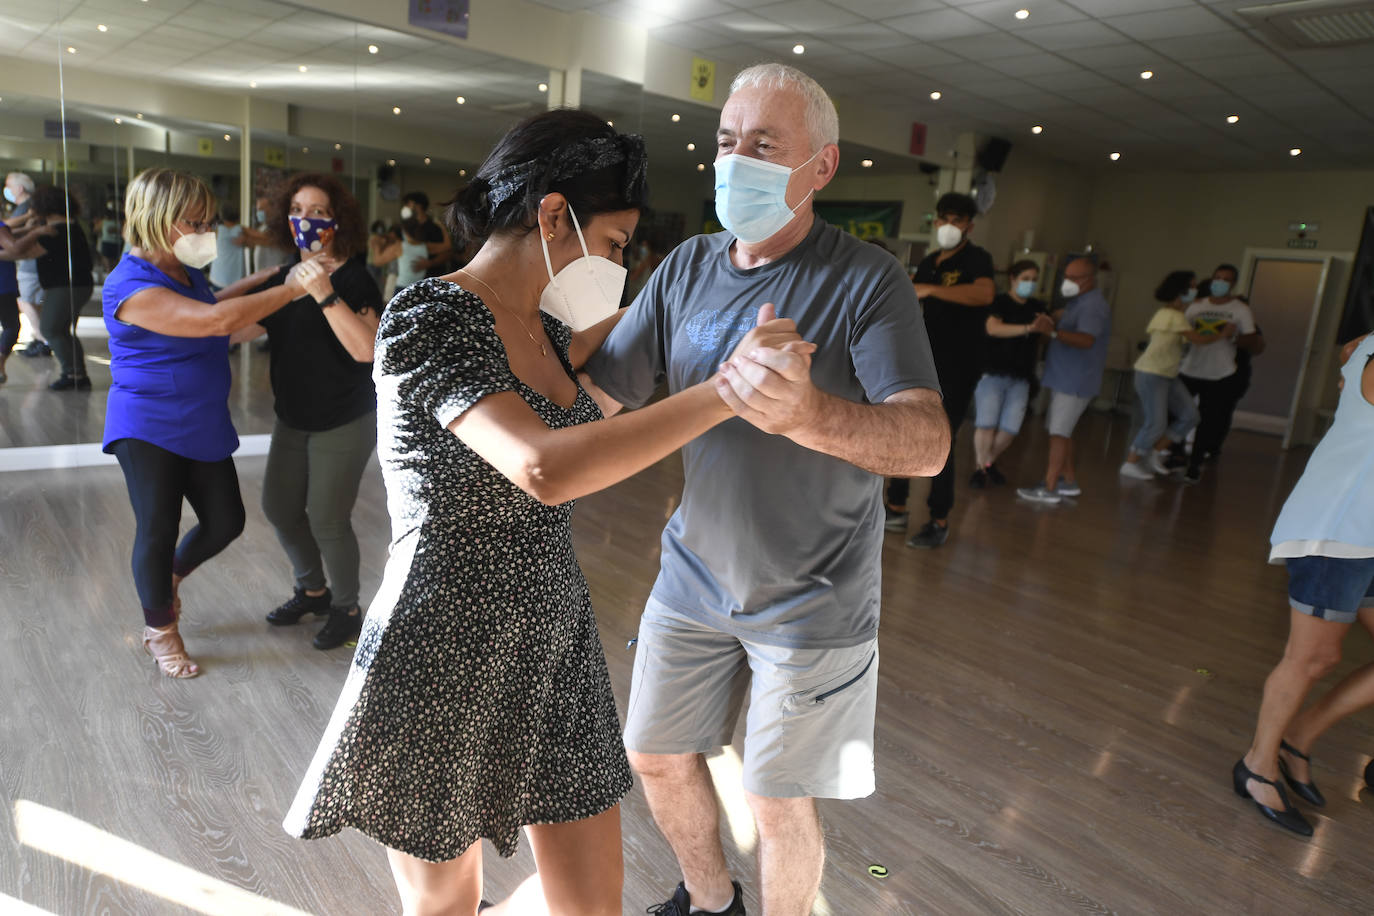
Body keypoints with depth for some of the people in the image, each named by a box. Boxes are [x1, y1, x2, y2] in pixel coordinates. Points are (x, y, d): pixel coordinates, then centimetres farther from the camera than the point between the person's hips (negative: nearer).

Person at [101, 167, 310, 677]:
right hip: (149, 429, -8)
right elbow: (215, 319, -32)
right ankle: (159, 629, 28)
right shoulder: (131, 287, -22)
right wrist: (289, 289, -29)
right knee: (158, 532, 5)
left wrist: (274, 276, 10)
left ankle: (168, 578, 40)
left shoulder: (186, 271, 7)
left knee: (226, 522, 10)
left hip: (202, 425, 8)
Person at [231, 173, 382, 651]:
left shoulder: (353, 278, -15)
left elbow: (366, 349, -32)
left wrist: (324, 294, -35)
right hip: (293, 419, 8)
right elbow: (234, 329, 6)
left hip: (344, 423, -8)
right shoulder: (285, 278, 7)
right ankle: (312, 590, 39)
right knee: (280, 508, 15)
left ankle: (346, 608, 22)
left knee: (327, 520, -2)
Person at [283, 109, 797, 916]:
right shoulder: (429, 318, -19)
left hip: (552, 648, 7)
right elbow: (546, 469, -34)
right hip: (446, 658, -7)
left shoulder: (537, 326, 5)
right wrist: (725, 391, -29)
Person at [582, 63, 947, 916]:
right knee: (659, 758, 18)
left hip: (812, 600, -5)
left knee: (779, 805, 8)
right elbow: (595, 392, 0)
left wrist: (808, 415, -47)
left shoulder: (868, 279, -15)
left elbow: (929, 443, -27)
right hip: (694, 578, 5)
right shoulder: (686, 268, 0)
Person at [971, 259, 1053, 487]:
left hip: (1021, 377, 5)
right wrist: (1028, 328, -33)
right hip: (993, 372, -5)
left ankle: (989, 461, 26)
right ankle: (980, 467, 11)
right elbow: (993, 328, -22)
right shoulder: (1000, 302, -4)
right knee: (986, 425, -8)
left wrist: (1047, 324, -13)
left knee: (1009, 430, 2)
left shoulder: (1037, 307, 14)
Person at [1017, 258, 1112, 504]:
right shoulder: (1077, 302, 16)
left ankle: (1049, 488, -8)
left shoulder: (1093, 305, -17)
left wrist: (1053, 332, -41)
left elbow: (1086, 339, -31)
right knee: (1061, 430, 16)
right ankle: (1070, 481, 25)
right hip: (1064, 377, 10)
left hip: (1075, 380, -10)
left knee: (1059, 432, -10)